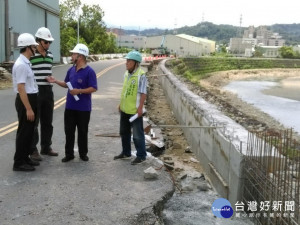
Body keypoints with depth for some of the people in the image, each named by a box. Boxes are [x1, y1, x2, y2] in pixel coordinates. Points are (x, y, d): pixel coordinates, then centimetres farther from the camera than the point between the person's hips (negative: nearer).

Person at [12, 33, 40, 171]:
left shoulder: (26, 63, 11)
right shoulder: (21, 65, -20)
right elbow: (21, 88, -24)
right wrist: (28, 109, -25)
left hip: (31, 99, 10)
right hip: (25, 101, -10)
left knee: (29, 131, 16)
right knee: (24, 132, -2)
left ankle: (24, 158, 28)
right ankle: (19, 163, 8)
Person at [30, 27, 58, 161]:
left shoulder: (50, 55, 11)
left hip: (48, 91, 6)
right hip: (34, 92, -6)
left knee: (47, 122, 13)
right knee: (34, 123, 1)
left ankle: (46, 147, 25)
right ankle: (33, 150, 9)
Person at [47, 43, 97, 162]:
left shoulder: (89, 71, -12)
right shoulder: (71, 70, 9)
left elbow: (93, 88, -15)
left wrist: (79, 91, -21)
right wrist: (56, 81, 8)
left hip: (83, 108, -6)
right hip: (70, 107, 6)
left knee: (82, 131, 7)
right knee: (69, 131, 8)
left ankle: (83, 153, 22)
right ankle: (69, 154, 18)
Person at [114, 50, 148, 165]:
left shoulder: (141, 75, -16)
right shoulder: (126, 74, 9)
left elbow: (143, 93, -17)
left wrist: (140, 107, -20)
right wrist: (121, 104, 18)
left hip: (135, 111, -9)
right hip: (125, 109, 9)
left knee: (138, 134, 2)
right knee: (124, 132, 19)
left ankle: (141, 156, 15)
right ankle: (126, 153, 34)